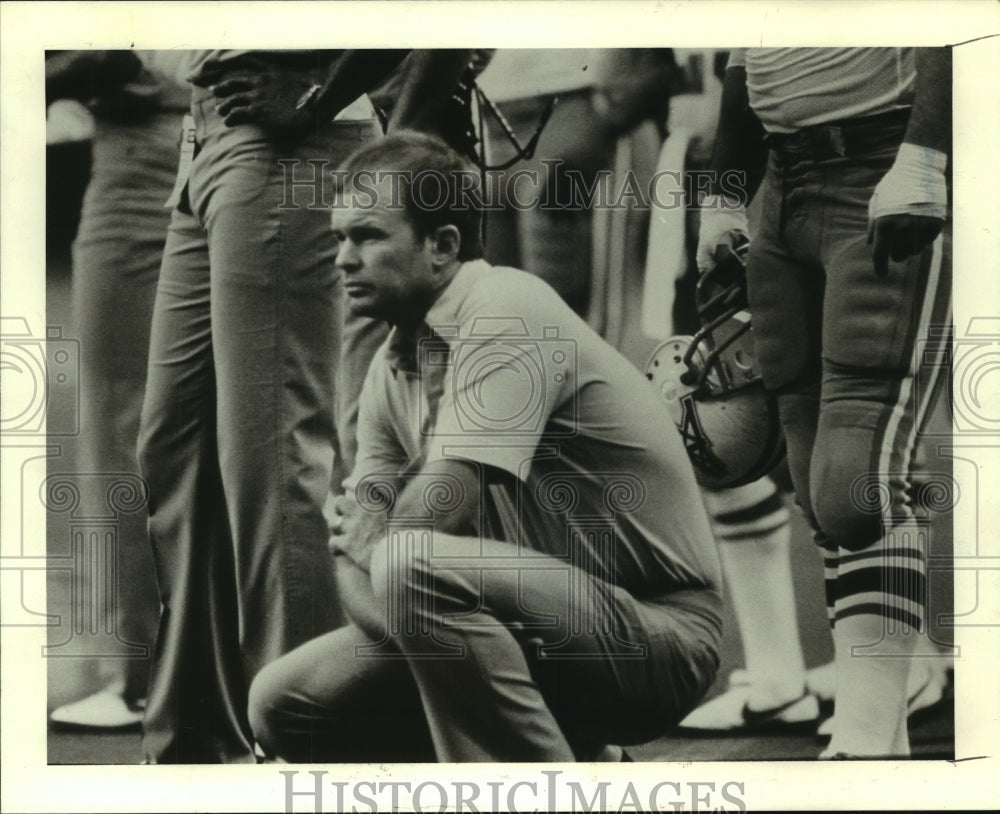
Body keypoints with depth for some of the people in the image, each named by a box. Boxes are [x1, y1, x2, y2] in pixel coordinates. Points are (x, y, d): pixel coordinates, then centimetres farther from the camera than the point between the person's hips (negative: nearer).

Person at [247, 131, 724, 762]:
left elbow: (440, 507, -25)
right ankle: (569, 755, 12)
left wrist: (375, 540, -5)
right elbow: (356, 549, 4)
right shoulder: (390, 369, 9)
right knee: (282, 705, 4)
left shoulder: (507, 308, -16)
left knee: (412, 565, -33)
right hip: (546, 623, 9)